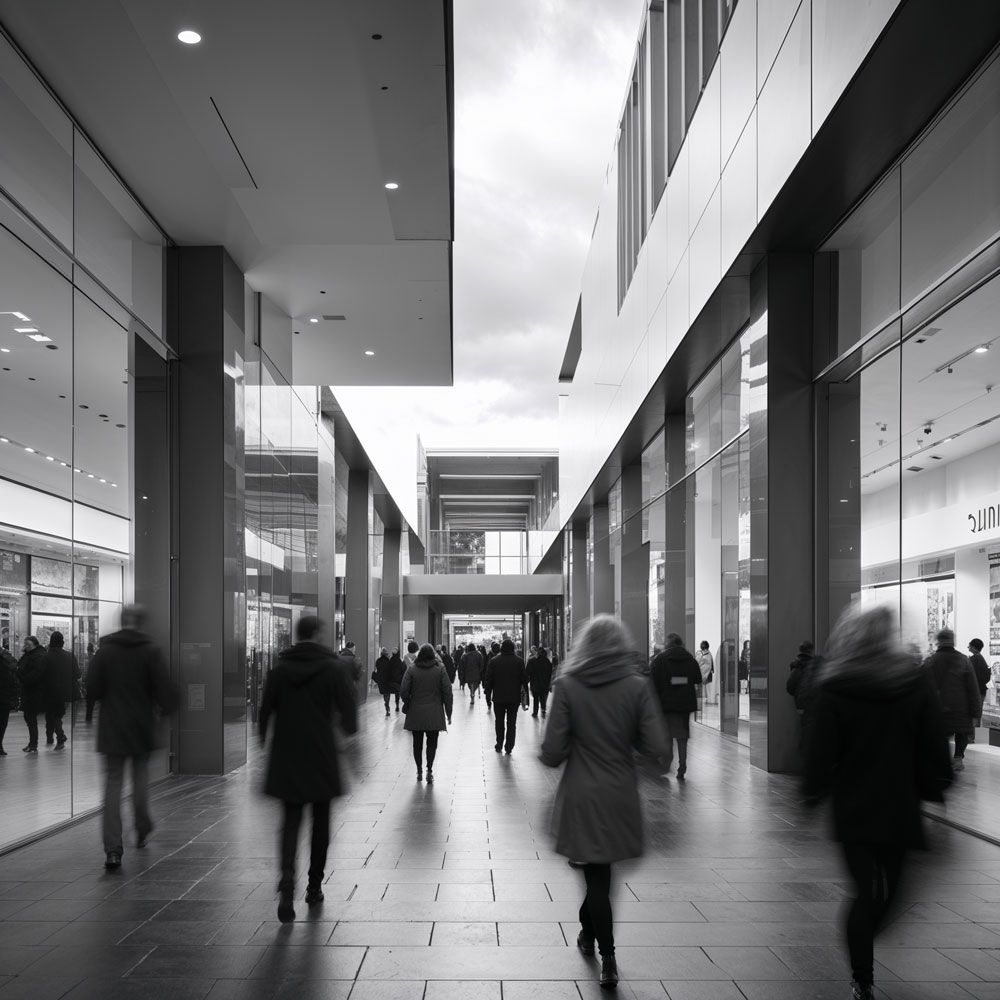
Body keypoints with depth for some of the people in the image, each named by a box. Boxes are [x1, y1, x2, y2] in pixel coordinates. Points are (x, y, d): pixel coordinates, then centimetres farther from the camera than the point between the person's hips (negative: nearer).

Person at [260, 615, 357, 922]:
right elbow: (348, 714, -9)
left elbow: (265, 710, 2)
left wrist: (264, 740, 14)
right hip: (321, 757, -2)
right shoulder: (335, 668, -7)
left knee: (291, 820, 6)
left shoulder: (280, 668, 0)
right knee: (321, 822, 13)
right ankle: (314, 886, 20)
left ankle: (287, 881, -17)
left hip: (286, 759, 2)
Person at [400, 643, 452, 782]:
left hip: (415, 713, 1)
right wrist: (448, 713, 3)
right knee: (432, 742, 5)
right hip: (434, 713, 0)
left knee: (417, 743, 12)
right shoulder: (440, 669, -3)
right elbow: (447, 692, -4)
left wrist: (407, 705, 13)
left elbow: (404, 691, -7)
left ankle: (419, 770, 16)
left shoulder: (411, 669, -3)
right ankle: (429, 770, -6)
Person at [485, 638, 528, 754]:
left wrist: (488, 694, 6)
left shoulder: (494, 661, -4)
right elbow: (524, 679, 0)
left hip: (498, 697, 0)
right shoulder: (519, 661, -4)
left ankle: (499, 745, 15)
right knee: (512, 723, 6)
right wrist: (525, 695, 8)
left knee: (499, 722, 13)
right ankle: (509, 747, 4)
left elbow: (489, 679, -2)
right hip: (514, 697, 0)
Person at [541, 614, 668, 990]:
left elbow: (552, 754, -13)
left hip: (581, 796, -1)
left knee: (596, 873, 11)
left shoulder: (567, 685, -10)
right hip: (621, 795, 1)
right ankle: (589, 931, 38)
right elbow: (657, 747, -11)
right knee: (600, 870, 21)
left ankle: (608, 960, 10)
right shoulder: (637, 685, -8)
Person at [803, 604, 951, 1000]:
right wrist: (935, 787, 10)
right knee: (887, 887, 16)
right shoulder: (916, 678, -5)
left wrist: (813, 790, 4)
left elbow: (822, 750, -9)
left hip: (853, 807, -1)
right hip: (900, 804, 2)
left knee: (867, 890, 5)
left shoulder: (833, 687, -11)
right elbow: (934, 744, 0)